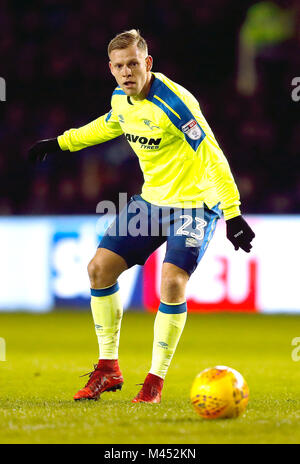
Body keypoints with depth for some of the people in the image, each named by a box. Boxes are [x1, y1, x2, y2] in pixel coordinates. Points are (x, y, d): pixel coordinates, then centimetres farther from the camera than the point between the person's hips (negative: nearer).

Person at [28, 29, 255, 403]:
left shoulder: (174, 102, -24)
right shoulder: (121, 99, -1)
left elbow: (212, 158, -24)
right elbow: (108, 125, 25)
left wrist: (232, 214, -27)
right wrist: (60, 142, 31)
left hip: (194, 203, -8)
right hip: (152, 199, 8)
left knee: (171, 283, -23)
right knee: (99, 268, 1)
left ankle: (156, 380, -6)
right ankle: (108, 369, 14)